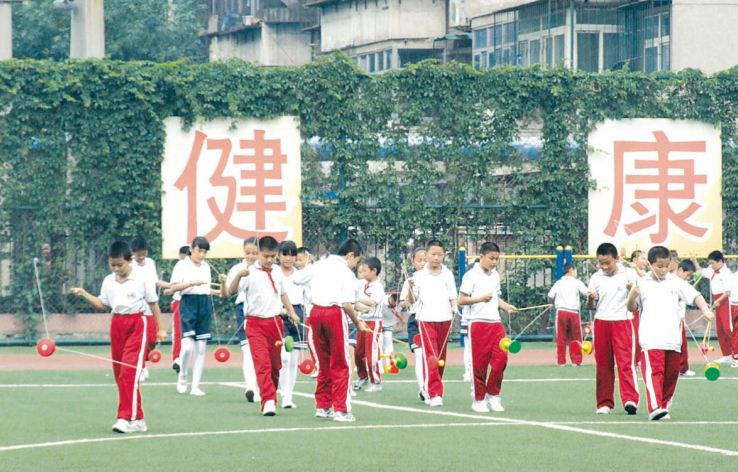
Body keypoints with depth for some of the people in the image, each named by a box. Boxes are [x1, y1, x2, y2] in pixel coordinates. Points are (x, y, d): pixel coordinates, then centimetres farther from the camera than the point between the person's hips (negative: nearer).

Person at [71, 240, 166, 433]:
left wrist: (160, 329, 3)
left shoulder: (142, 280, -4)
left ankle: (127, 418, -20)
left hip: (138, 324, -6)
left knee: (129, 372, -17)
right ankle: (137, 418, 16)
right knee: (120, 374, 7)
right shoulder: (108, 282, 10)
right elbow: (103, 305, 16)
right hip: (117, 325, 6)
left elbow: (153, 304, 3)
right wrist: (84, 294, 3)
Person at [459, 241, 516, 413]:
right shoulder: (471, 275, -5)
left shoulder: (495, 275, 15)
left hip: (495, 322, 6)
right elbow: (461, 300, -8)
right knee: (479, 362, -2)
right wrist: (481, 298, -20)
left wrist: (505, 306, 6)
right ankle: (478, 400, 8)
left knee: (501, 357, -5)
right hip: (478, 322, -6)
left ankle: (493, 395, 9)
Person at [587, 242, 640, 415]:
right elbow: (592, 307, 11)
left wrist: (632, 289, -15)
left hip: (623, 322, -3)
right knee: (603, 364, 4)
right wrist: (590, 299, -11)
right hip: (601, 323, 3)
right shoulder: (596, 278, 7)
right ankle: (604, 403, 10)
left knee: (626, 361, -13)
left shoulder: (629, 274, 1)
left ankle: (630, 399, -20)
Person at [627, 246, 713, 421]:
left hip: (673, 339, 3)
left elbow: (694, 296, 2)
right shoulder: (642, 284, 7)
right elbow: (631, 308, 10)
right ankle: (655, 408, -26)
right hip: (651, 339, -3)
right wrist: (632, 296, -12)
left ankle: (664, 405, 22)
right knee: (654, 371, -16)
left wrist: (705, 310, -15)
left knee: (671, 373, 8)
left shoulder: (676, 282, 8)